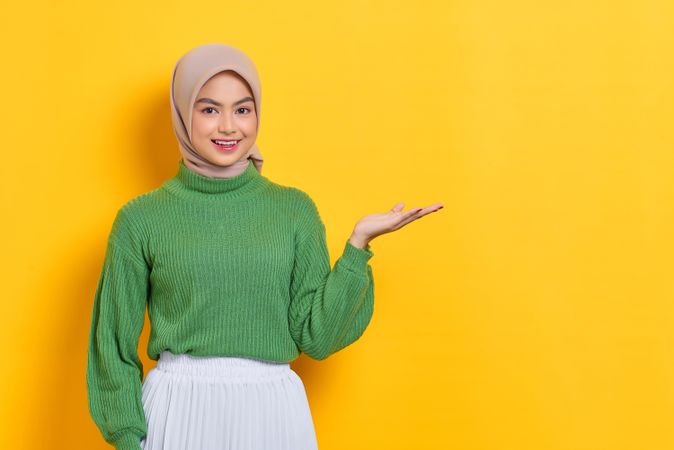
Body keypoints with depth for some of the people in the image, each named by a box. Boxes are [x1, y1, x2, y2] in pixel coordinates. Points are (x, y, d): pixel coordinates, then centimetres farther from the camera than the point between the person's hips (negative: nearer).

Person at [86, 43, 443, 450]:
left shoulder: (294, 209, 3)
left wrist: (358, 244, -6)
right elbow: (115, 344, 3)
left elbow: (316, 335, -1)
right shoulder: (141, 218, -2)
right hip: (177, 412, -1)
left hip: (274, 414, 2)